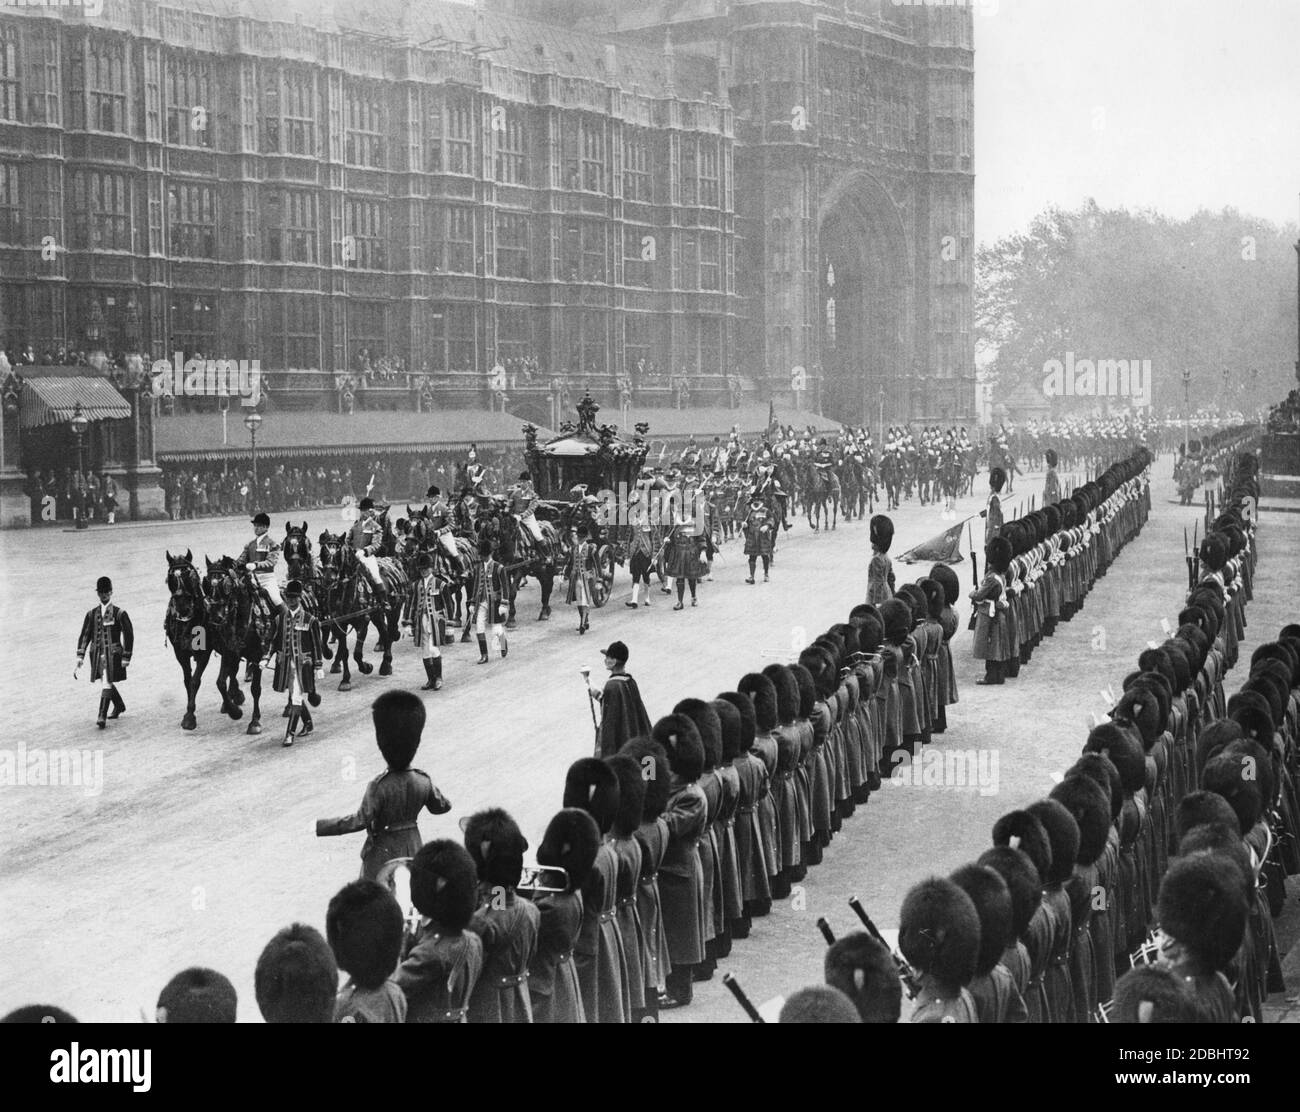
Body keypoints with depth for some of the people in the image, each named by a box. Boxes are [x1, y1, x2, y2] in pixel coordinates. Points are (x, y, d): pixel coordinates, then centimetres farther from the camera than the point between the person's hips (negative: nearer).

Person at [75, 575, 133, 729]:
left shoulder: (119, 613, -2)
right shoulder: (92, 614, 9)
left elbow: (128, 635, -1)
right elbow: (85, 635, 8)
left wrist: (126, 658, -6)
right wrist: (80, 657, 0)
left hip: (112, 653, -5)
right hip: (97, 652, 5)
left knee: (106, 683, -12)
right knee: (105, 683, 15)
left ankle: (102, 716, -15)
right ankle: (119, 705, 39)